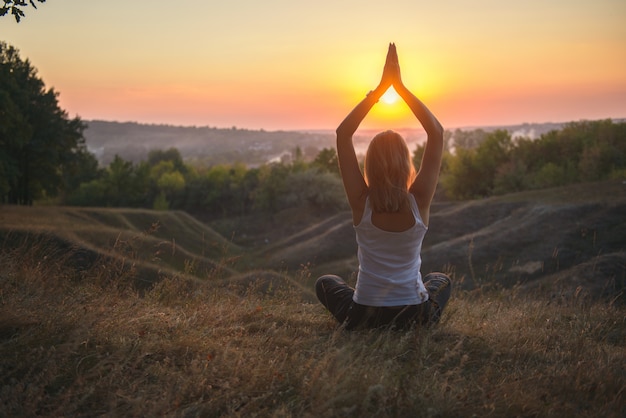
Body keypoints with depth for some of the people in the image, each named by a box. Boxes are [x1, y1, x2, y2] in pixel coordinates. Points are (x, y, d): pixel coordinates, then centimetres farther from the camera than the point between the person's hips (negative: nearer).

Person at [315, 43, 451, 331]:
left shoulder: (361, 201, -15)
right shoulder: (419, 201, -14)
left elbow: (343, 133, -8)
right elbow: (437, 132, -7)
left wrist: (380, 88, -8)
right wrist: (400, 87, -8)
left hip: (362, 318, 0)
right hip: (415, 317, 1)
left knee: (325, 283, 32)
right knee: (441, 280, 35)